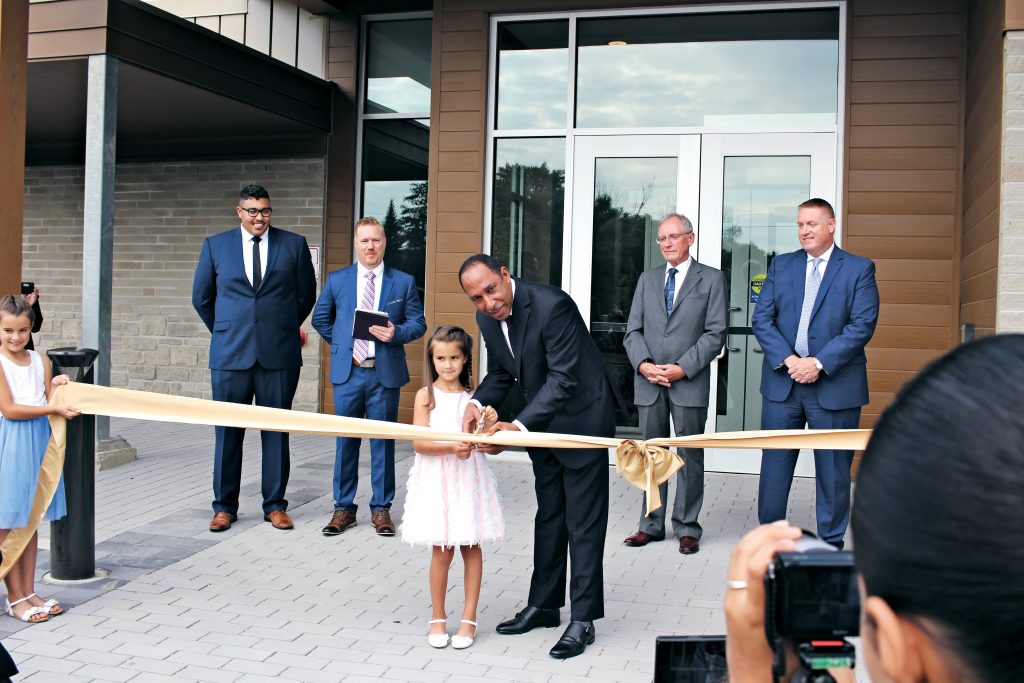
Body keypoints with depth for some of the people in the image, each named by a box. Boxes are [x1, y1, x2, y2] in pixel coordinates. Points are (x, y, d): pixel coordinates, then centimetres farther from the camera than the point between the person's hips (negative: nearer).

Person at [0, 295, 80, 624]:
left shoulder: (41, 361, 7)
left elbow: (50, 403, 8)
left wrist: (57, 387, -11)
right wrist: (54, 408, -18)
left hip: (39, 442, 5)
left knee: (31, 521, 11)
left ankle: (28, 592, 20)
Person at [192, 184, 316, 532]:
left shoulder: (294, 244, 4)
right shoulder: (215, 245, 6)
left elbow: (306, 294, 13)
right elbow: (201, 298, 15)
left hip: (279, 355, 0)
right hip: (230, 355, 0)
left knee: (276, 431, 6)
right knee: (227, 432, 5)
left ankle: (274, 505, 16)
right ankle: (225, 506, 17)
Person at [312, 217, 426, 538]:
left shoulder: (403, 282, 3)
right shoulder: (337, 279, 7)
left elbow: (418, 323, 4)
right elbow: (320, 317, 18)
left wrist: (396, 333, -14)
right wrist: (339, 343, 10)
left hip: (385, 373, -1)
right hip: (347, 372, 1)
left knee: (383, 442, 5)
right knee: (345, 441, 6)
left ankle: (381, 509, 15)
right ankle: (344, 508, 16)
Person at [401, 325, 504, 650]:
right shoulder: (426, 395, -2)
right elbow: (419, 443, -11)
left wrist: (489, 426, -17)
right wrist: (451, 448, -25)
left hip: (470, 478, 2)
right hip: (437, 479, -2)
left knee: (471, 547, 6)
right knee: (442, 549, 3)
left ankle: (469, 619, 17)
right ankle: (438, 617, 20)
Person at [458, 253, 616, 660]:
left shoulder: (552, 306, -29)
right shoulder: (487, 317, -5)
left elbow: (564, 379, -30)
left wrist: (519, 427, -37)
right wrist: (478, 403, -13)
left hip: (581, 417, -8)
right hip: (542, 420, 8)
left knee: (584, 521, -1)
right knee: (549, 515, 17)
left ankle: (583, 619, 8)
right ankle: (543, 605, 29)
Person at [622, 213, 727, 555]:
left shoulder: (711, 279, 3)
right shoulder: (647, 280, 14)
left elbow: (715, 333, -5)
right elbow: (633, 331, 9)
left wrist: (683, 368, -14)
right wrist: (643, 364, -9)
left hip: (689, 382, -3)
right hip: (648, 382, 4)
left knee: (689, 456, 3)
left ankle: (687, 527, 12)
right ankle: (651, 524, 18)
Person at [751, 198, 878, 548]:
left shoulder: (859, 268, 0)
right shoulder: (781, 265, 9)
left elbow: (862, 325, -9)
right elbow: (761, 319, 2)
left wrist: (819, 363, -17)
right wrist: (788, 359, -13)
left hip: (834, 384, -2)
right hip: (781, 382, 3)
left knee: (833, 469, 7)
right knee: (775, 464, 8)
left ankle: (830, 543, 20)